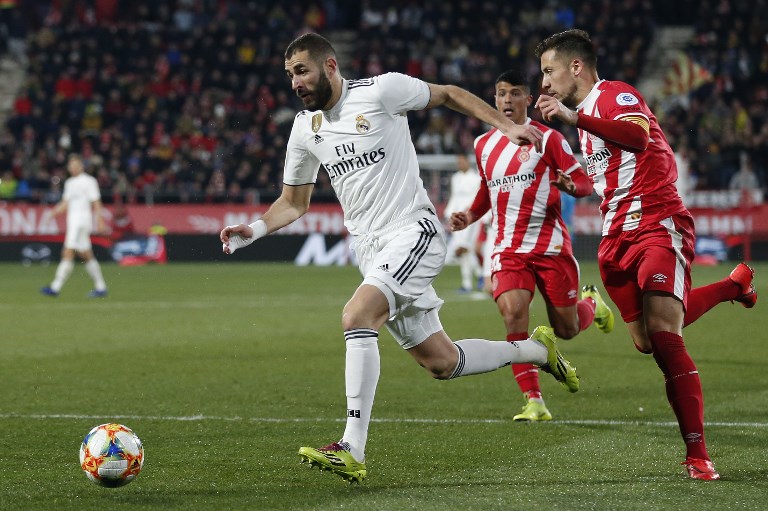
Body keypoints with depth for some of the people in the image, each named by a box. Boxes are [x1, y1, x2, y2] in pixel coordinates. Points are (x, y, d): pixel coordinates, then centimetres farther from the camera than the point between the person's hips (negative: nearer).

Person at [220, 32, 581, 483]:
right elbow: (294, 203, 19)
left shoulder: (381, 91, -9)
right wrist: (254, 230, 0)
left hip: (414, 231, -7)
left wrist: (507, 126, -4)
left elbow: (449, 94, 5)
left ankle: (352, 452, -29)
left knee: (356, 316, -28)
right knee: (440, 362, 8)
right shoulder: (305, 129, 9)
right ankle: (536, 349, 34)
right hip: (371, 250, 7)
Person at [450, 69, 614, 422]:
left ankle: (592, 303, 41)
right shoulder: (484, 145, 11)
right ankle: (534, 402, -16)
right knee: (513, 312, -21)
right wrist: (469, 217, 10)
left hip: (550, 245, -3)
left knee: (566, 329, 2)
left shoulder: (547, 138, -4)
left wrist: (569, 185, -27)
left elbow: (585, 183, -4)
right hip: (507, 246, 3)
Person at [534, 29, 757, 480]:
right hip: (618, 238, 10)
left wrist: (573, 117, -38)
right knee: (647, 341, 12)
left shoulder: (615, 95, -9)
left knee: (664, 336, -20)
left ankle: (698, 455, -19)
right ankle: (735, 284, 34)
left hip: (658, 226, -10)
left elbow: (639, 135, -33)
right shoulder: (588, 113, 21)